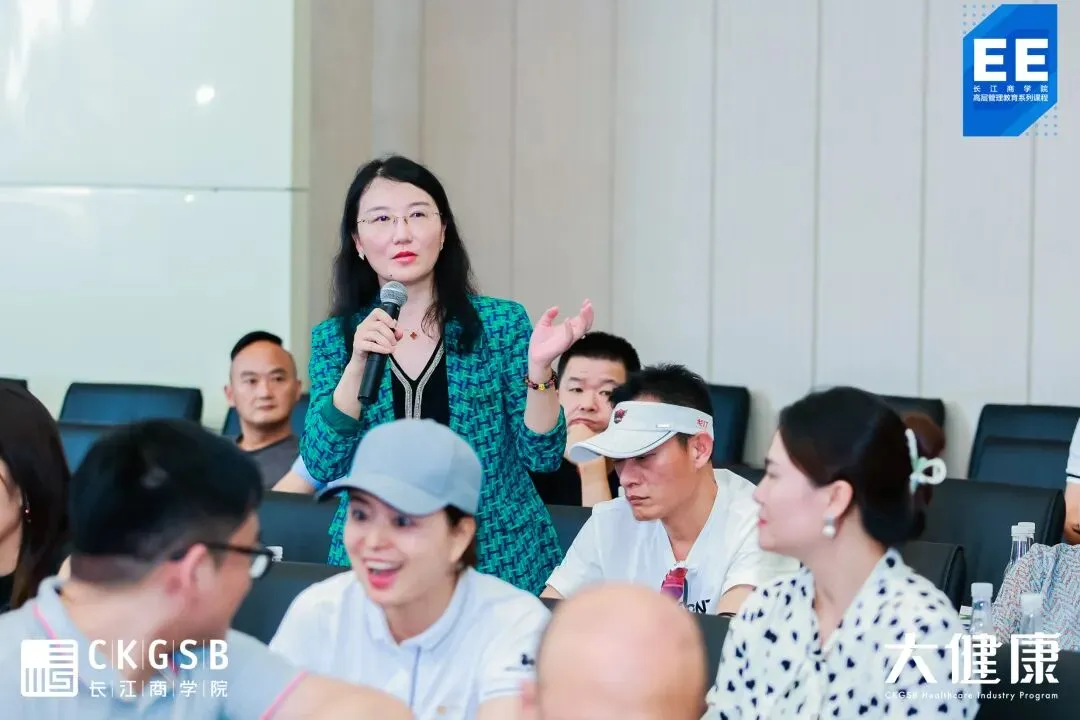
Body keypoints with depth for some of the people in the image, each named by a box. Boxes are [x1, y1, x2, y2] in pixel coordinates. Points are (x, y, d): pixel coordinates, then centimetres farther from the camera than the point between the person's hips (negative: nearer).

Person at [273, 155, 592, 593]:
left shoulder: (502, 323, -1)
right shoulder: (332, 338, 3)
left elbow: (541, 456, -3)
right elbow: (321, 467, -7)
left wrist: (539, 367, -19)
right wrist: (358, 363, -18)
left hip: (498, 560, -1)